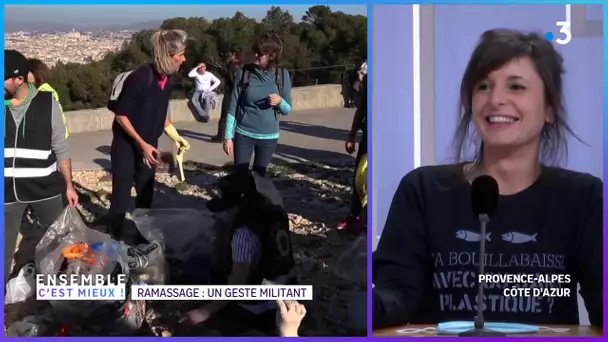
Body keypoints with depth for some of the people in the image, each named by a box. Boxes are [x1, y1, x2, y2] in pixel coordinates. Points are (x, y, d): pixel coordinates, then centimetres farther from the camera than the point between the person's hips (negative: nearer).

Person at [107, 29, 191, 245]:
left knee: (146, 195, 13)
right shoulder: (140, 78, -25)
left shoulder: (168, 80, -3)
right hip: (127, 145, -7)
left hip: (149, 145, 7)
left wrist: (176, 137, 5)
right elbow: (121, 115, -19)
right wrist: (142, 144, -19)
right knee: (121, 196, -2)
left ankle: (142, 239, 27)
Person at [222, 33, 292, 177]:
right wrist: (228, 137, -6)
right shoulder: (244, 73, -8)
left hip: (269, 136, 1)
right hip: (244, 134, -1)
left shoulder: (282, 75, -5)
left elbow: (287, 110, 1)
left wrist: (280, 101, -22)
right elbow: (232, 107, -4)